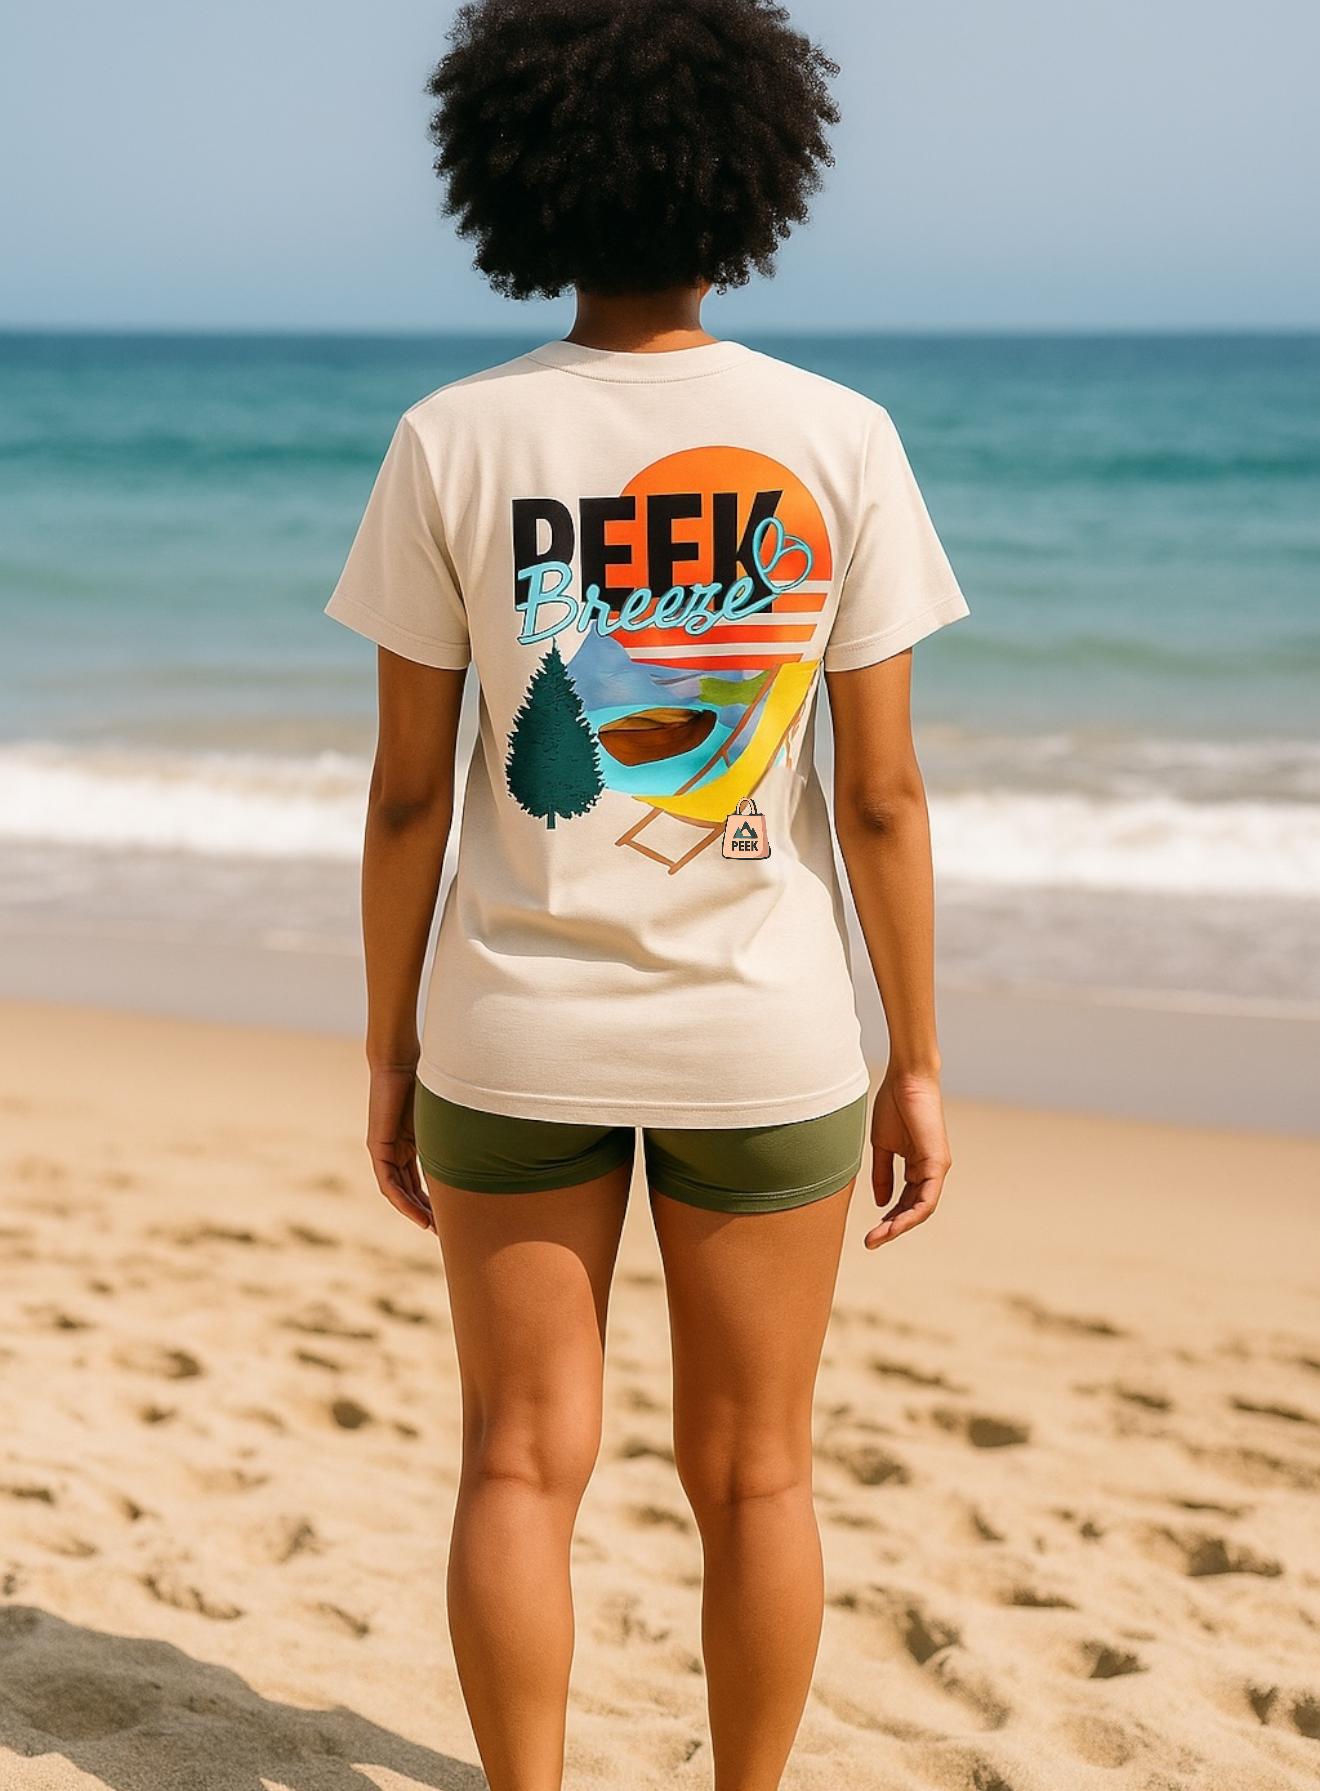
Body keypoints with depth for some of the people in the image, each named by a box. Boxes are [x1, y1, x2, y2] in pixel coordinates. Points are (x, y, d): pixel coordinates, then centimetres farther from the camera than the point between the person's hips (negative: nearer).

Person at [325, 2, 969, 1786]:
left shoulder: (454, 444, -8)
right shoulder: (838, 440, -8)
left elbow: (410, 790, -6)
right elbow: (883, 794, -8)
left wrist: (389, 1056, 5)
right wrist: (916, 1065, 2)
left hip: (522, 1032, 0)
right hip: (761, 1034, 0)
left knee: (524, 1460, 11)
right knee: (752, 1472, 13)